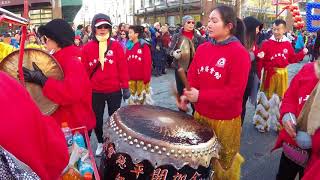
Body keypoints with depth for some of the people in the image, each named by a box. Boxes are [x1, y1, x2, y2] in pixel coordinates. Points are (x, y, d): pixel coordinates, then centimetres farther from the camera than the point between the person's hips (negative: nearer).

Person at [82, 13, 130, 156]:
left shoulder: (116, 46, -4)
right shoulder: (87, 48, -1)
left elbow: (123, 68, -3)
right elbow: (84, 70, 3)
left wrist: (125, 87, -3)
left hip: (114, 90, -1)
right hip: (95, 91, 1)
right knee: (97, 119, 14)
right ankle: (100, 143, 36)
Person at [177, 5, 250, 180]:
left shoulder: (239, 53, -15)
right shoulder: (202, 48, 3)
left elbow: (235, 91, -20)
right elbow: (193, 77, 7)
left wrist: (200, 96, -24)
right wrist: (186, 95, -12)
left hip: (225, 120, -5)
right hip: (200, 114, 5)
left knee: (224, 163, 18)